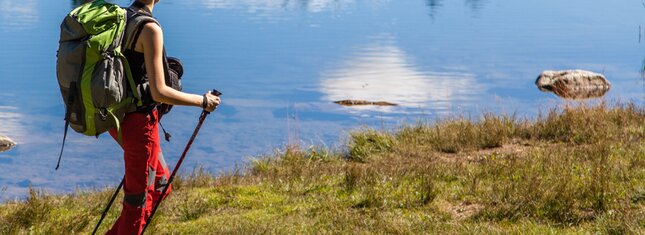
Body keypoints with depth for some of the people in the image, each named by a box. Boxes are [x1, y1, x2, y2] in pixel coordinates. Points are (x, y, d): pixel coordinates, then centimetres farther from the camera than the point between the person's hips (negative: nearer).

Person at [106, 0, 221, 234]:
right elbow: (159, 92, -21)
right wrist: (203, 101, -10)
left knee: (160, 183, 21)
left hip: (117, 116, 9)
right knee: (137, 198, 5)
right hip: (138, 121, -9)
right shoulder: (150, 28, -20)